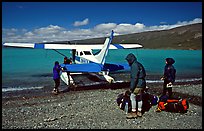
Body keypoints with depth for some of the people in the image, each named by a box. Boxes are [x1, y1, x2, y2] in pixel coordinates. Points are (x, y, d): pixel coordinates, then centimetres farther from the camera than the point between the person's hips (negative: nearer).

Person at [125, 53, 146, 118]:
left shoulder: (134, 66, -17)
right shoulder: (139, 64, 14)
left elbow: (134, 78, -22)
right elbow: (144, 74, 21)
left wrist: (131, 87, -18)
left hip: (137, 85, -10)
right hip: (142, 84, 10)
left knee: (132, 97, -2)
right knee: (139, 98, 16)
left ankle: (133, 112, 5)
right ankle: (139, 112, 26)